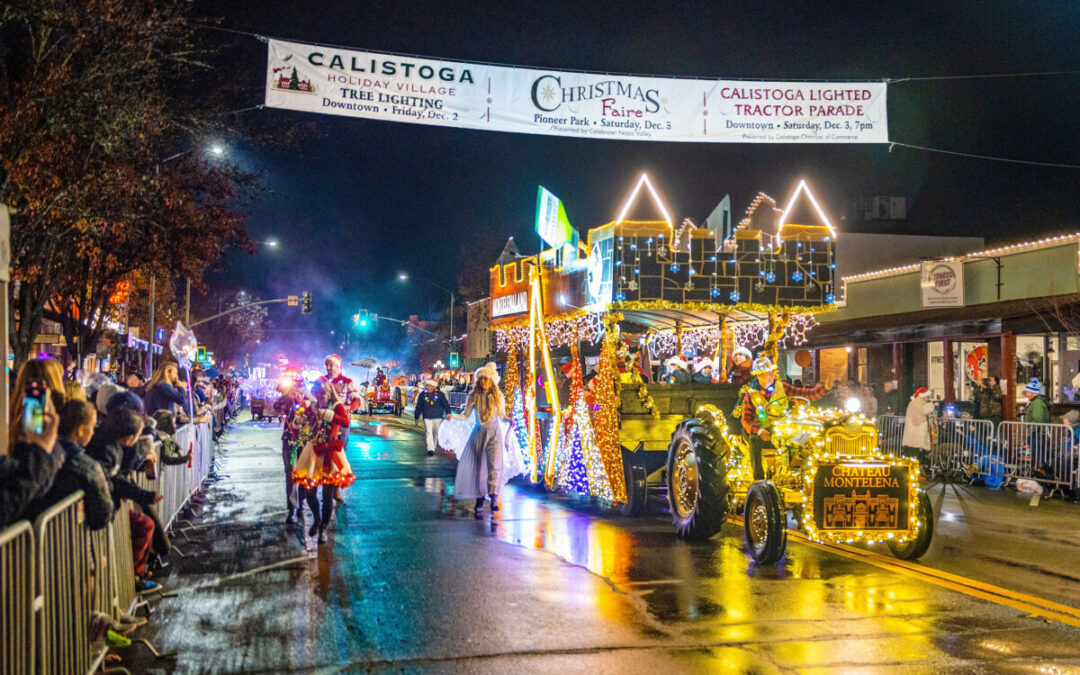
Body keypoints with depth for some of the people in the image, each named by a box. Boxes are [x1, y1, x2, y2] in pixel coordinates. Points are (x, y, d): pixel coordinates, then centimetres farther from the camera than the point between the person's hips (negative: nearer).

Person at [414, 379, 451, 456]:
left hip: (438, 417, 1)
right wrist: (416, 417, 14)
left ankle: (434, 446, 31)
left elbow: (446, 404, -1)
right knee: (428, 432, -15)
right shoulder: (422, 395, 4)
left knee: (436, 433, 11)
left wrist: (448, 412, -17)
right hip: (427, 417, -1)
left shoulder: (440, 395, 0)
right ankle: (430, 449, -20)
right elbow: (418, 407, 12)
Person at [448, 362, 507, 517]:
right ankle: (479, 500, 8)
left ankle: (493, 496, -19)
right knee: (478, 466, 2)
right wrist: (453, 416, -10)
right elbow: (466, 415, 6)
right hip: (479, 433, 2)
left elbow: (502, 415, 9)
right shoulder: (474, 396, 3)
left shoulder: (497, 396, 2)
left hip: (493, 434, -2)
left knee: (494, 464, -16)